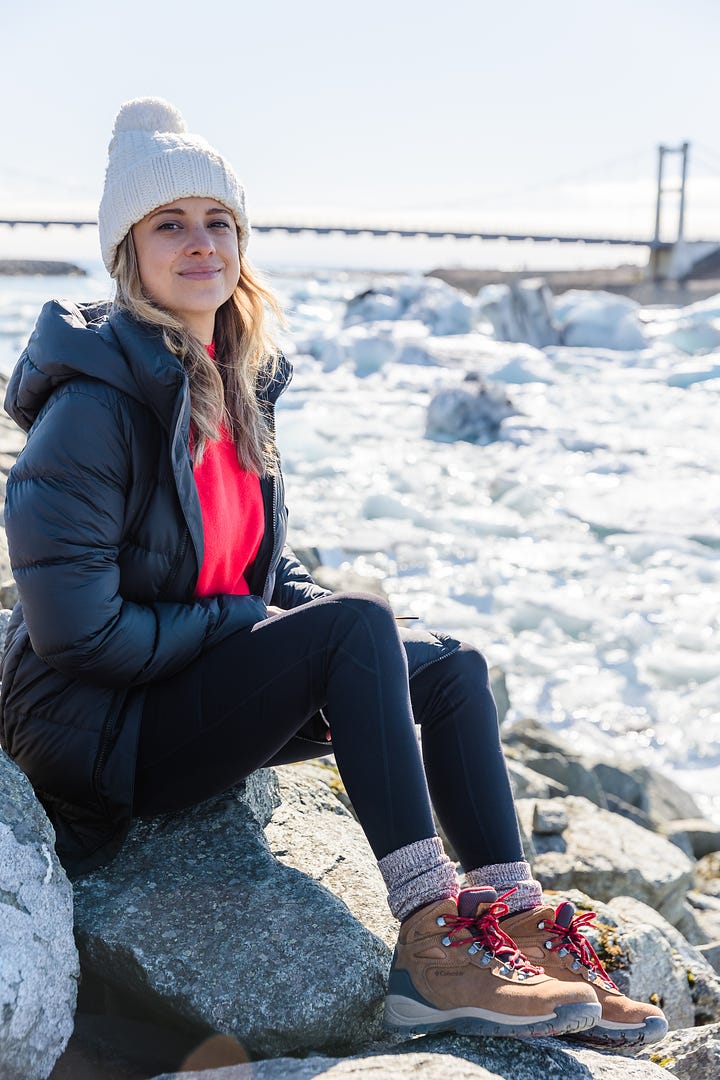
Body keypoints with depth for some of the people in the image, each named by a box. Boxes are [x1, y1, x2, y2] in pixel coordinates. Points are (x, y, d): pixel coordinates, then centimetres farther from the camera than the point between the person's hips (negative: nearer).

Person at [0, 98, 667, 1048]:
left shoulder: (235, 382, 6)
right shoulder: (98, 404, -20)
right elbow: (78, 631, -23)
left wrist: (308, 611, -3)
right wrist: (251, 626, -15)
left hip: (203, 682, 9)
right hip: (104, 727, -8)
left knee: (452, 667, 0)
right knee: (356, 623, -28)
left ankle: (517, 928, -5)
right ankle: (431, 950, -28)